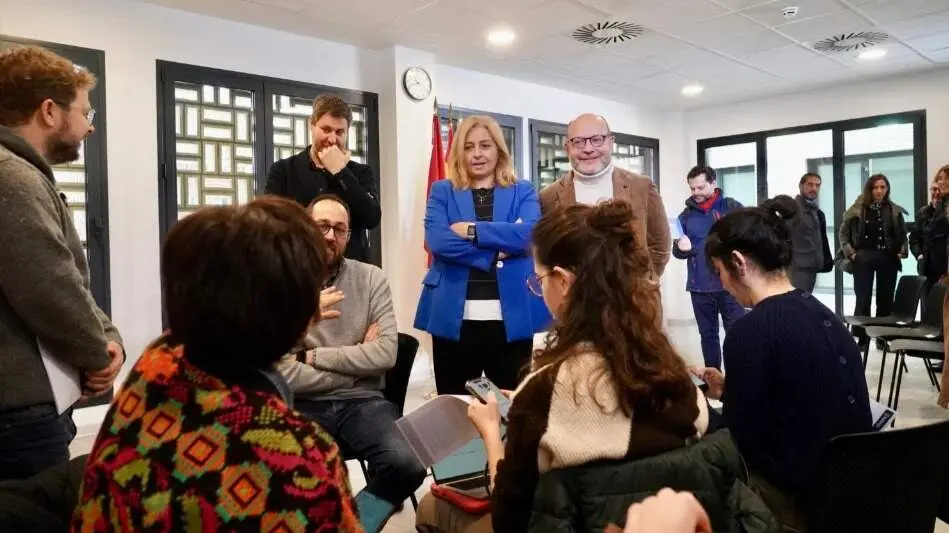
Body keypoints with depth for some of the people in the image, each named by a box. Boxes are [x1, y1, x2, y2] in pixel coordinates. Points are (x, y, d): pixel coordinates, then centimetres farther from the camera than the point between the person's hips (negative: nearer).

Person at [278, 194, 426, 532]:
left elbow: (385, 354, -8)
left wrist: (312, 356, -9)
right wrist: (354, 364, -7)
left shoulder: (371, 278, 4)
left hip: (362, 402, 2)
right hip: (304, 406, -1)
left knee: (410, 466, -24)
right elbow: (284, 374, -12)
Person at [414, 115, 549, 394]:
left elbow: (531, 234, -10)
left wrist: (473, 230, -13)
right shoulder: (442, 191, 9)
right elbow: (436, 240, -9)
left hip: (511, 317, 0)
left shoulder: (523, 191, 10)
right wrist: (496, 251, -14)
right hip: (455, 316, 0)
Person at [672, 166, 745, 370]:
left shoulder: (732, 207, -1)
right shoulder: (686, 215, 8)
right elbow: (676, 251, 10)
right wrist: (681, 248, -12)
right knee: (708, 335, 13)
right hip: (700, 287, 3)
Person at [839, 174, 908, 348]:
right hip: (864, 259, -3)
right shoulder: (858, 209, -5)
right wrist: (850, 252, -7)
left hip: (888, 259, 3)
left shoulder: (894, 210, 4)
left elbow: (902, 233, 13)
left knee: (885, 300, 8)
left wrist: (902, 251, 0)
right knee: (863, 300, -1)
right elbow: (844, 231, 1)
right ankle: (862, 338, 5)